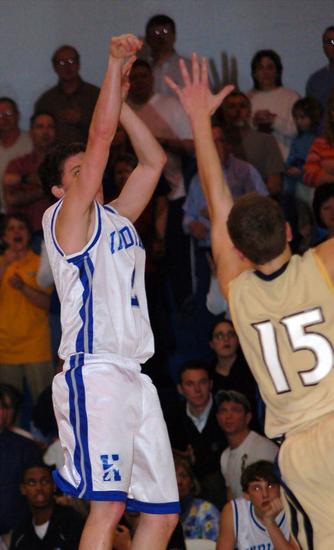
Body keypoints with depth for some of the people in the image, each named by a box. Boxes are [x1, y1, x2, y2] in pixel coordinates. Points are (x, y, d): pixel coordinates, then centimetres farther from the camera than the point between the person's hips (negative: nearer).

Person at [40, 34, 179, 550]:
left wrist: (120, 97, 16)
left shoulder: (117, 218, 21)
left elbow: (153, 160, 22)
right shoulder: (65, 218, -1)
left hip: (133, 378, 8)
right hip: (94, 373, -8)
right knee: (108, 504, -19)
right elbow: (101, 137, -10)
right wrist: (116, 64, -6)